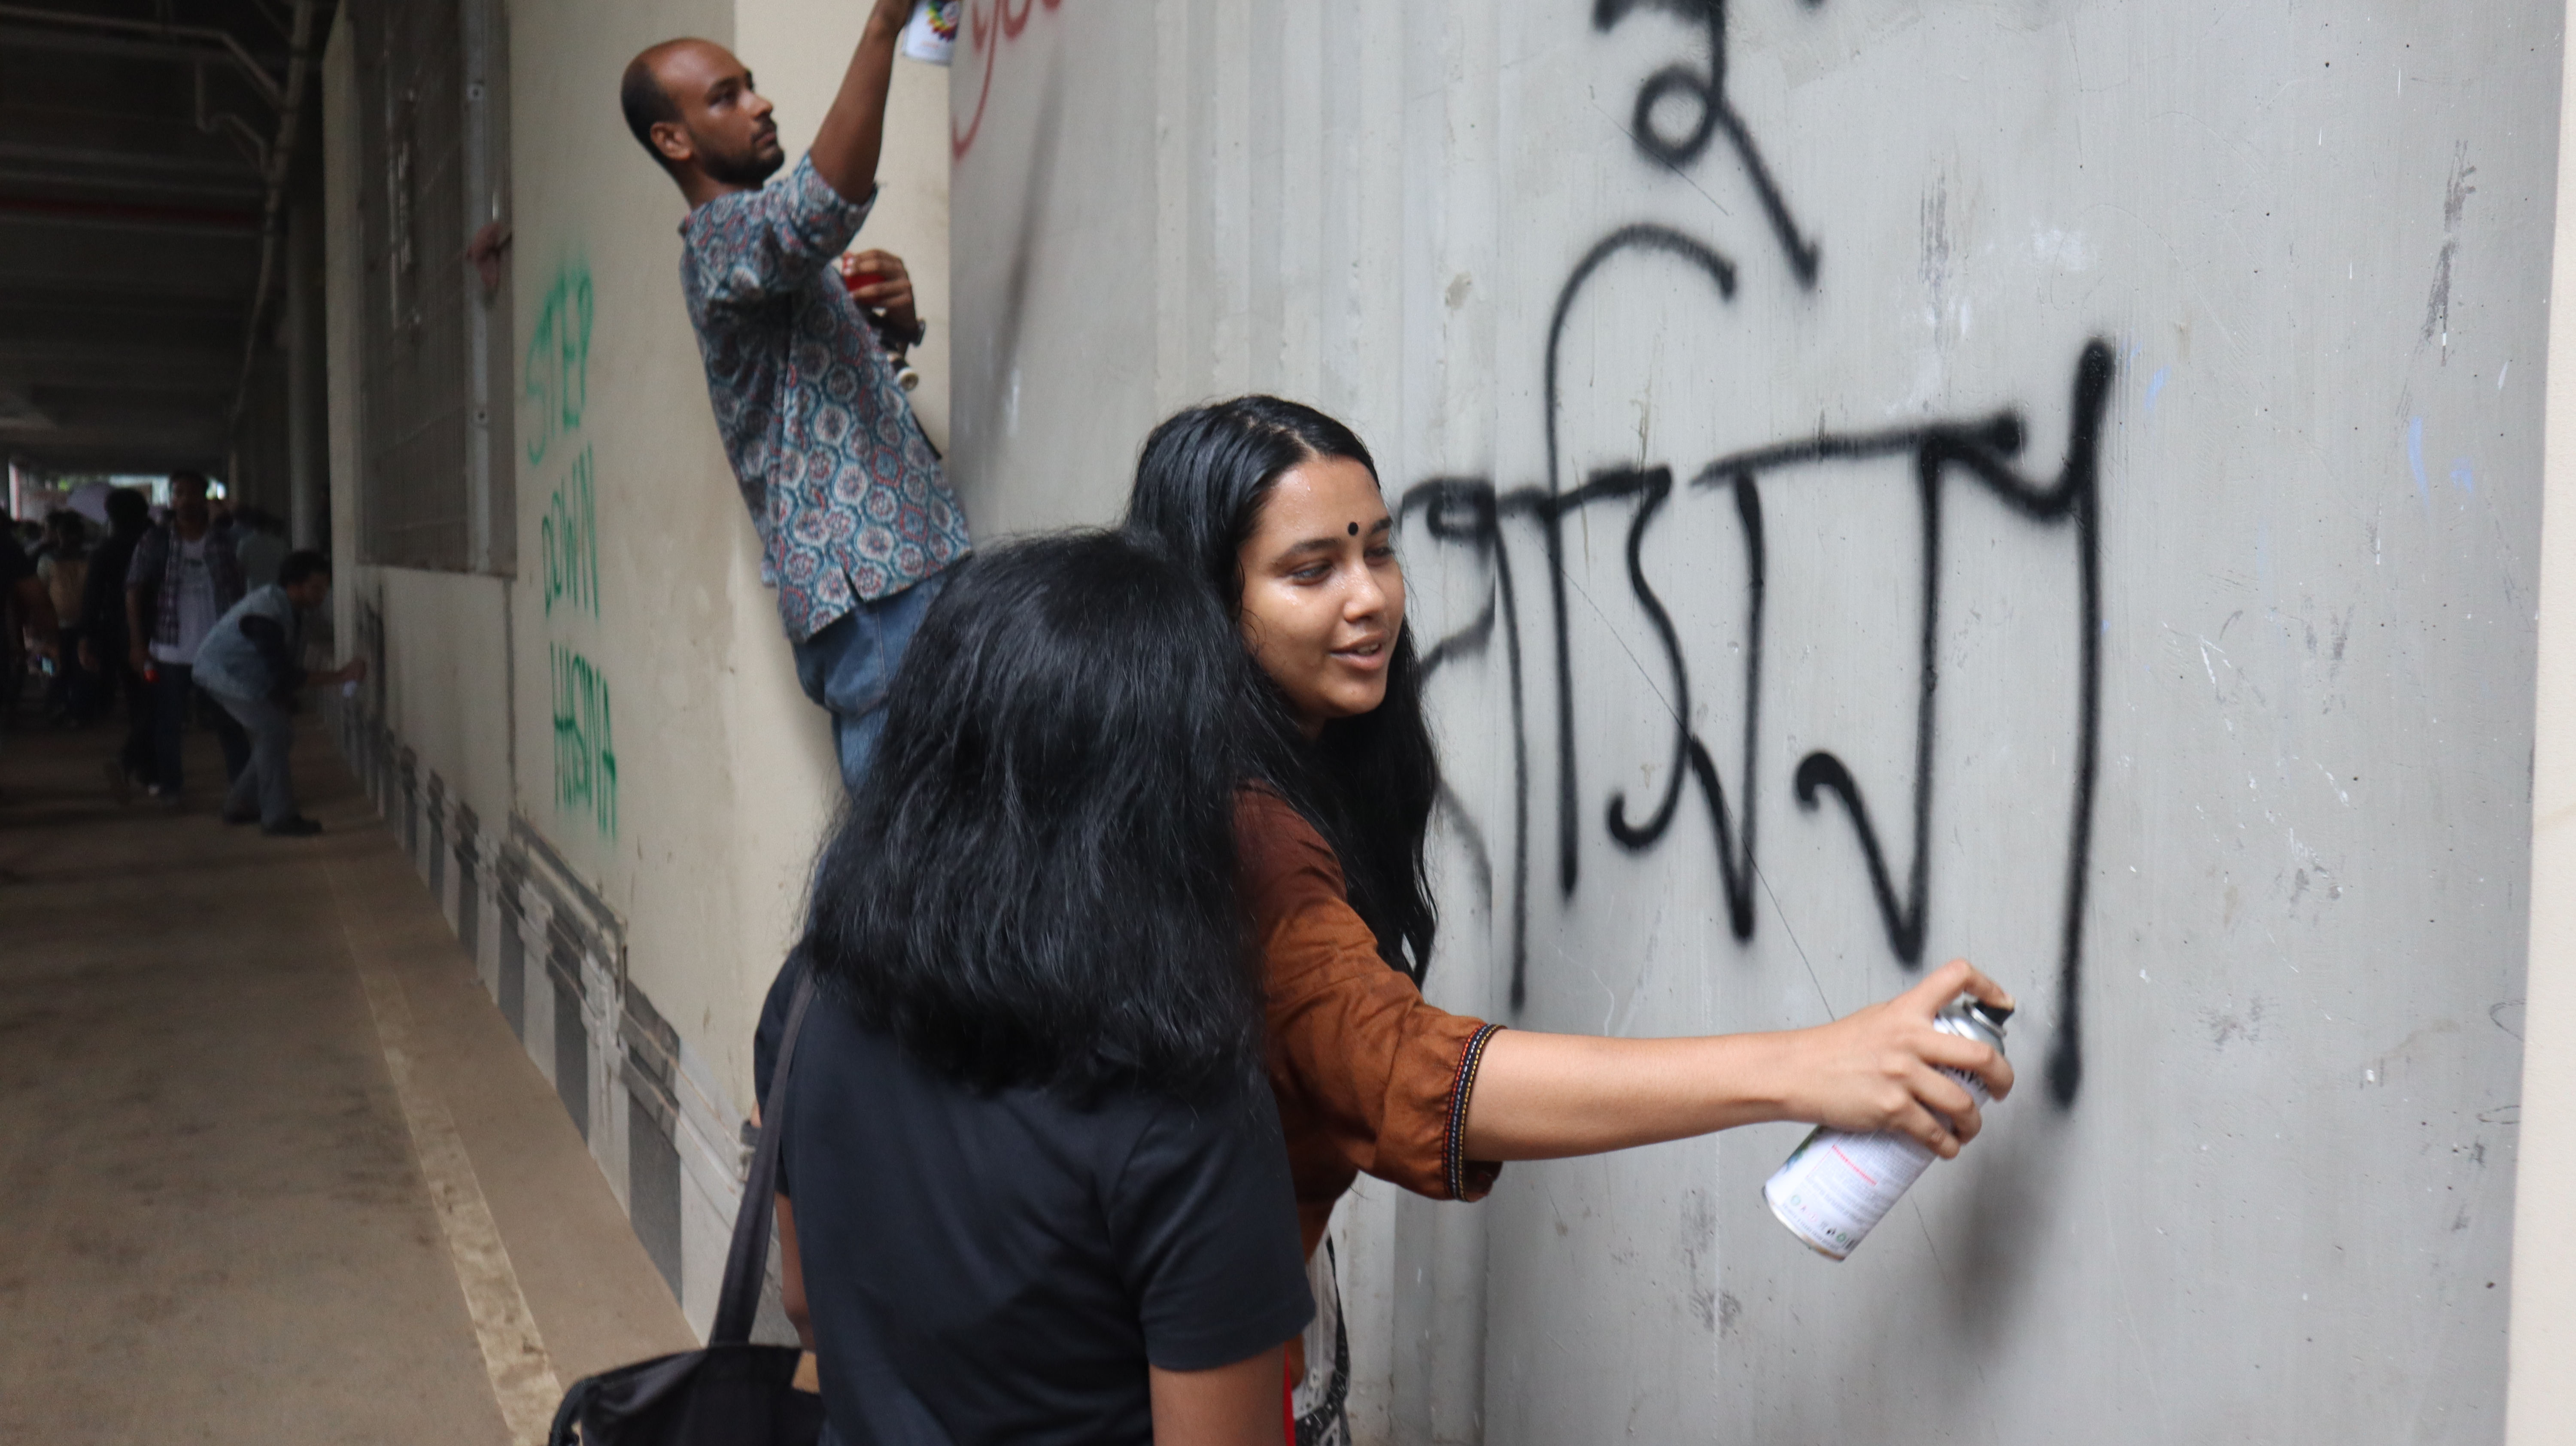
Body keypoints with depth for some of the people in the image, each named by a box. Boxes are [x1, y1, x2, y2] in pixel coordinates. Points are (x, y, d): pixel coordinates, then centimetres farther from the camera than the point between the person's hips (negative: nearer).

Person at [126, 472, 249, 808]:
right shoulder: (155, 542, 1)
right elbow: (134, 590, 0)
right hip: (170, 651, 0)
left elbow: (237, 591, 6)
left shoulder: (223, 542, 4)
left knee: (230, 720, 3)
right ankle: (169, 788, 18)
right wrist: (137, 642, -7)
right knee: (169, 724, 7)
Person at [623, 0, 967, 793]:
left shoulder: (763, 238, 23)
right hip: (869, 586, -9)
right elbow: (825, 207, -30)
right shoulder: (723, 235, -8)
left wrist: (896, 311, 7)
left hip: (888, 571, 9)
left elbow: (856, 348, 32)